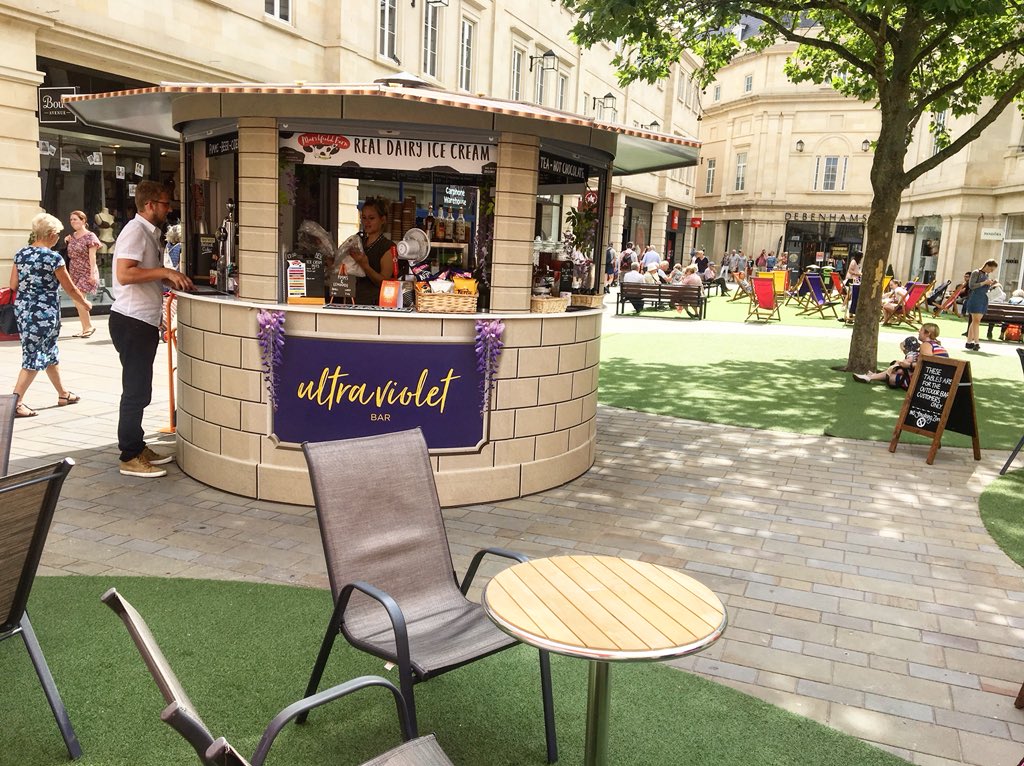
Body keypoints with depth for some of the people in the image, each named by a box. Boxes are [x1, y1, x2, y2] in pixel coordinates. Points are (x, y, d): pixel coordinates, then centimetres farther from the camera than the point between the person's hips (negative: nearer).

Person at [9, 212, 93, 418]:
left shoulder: (21, 253, 6)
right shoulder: (53, 257, -13)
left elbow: (13, 285, 6)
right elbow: (70, 288, -6)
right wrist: (85, 304, 11)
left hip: (22, 308, 8)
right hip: (43, 311, -8)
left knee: (49, 351, 19)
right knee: (34, 356, -2)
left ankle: (63, 394, 32)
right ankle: (15, 402, -3)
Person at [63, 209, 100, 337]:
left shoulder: (90, 236, -8)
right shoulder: (72, 236, 12)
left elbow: (92, 257, -14)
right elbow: (70, 255, 23)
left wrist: (92, 274, -20)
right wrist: (67, 241, 7)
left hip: (86, 273, -8)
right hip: (74, 273, 8)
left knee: (78, 299, -15)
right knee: (78, 301, 8)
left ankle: (89, 326, -2)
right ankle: (85, 328, 15)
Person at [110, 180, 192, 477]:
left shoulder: (149, 232, 17)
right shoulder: (135, 231, -13)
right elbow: (124, 274, -25)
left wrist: (172, 281, 13)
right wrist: (164, 272, -22)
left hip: (143, 322, 10)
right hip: (132, 321, -10)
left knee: (140, 390, 15)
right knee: (135, 391, -5)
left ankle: (137, 447, 25)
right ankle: (130, 457, 3)